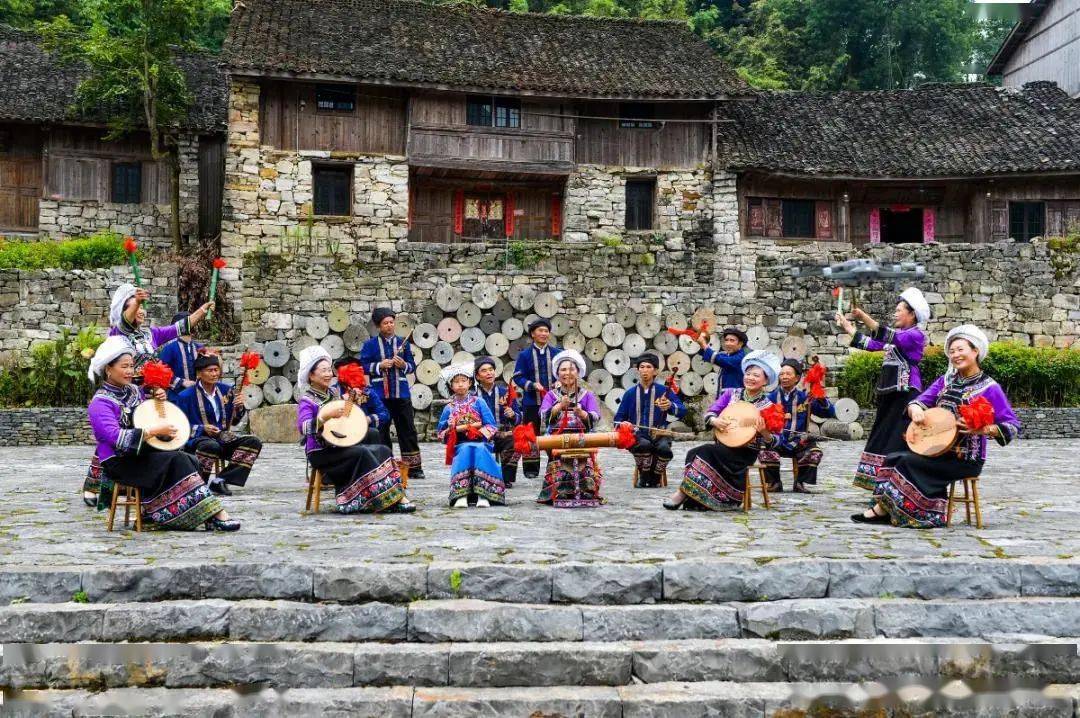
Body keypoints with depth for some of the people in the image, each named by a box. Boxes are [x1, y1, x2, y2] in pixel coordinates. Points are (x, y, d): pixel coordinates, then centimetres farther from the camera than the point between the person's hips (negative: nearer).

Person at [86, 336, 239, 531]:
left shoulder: (133, 390, 14)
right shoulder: (100, 403, -11)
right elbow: (117, 438, -25)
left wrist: (159, 399, 5)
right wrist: (154, 431, -26)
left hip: (142, 453, 8)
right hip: (120, 462, -8)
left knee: (190, 460, -18)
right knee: (177, 460, -26)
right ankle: (215, 514, -28)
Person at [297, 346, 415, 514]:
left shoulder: (334, 392, 12)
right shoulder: (307, 400, -10)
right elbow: (304, 427, -28)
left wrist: (352, 400, 7)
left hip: (340, 446, 7)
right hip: (321, 453, -7)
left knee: (383, 450, -10)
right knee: (363, 453, -28)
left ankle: (395, 498, -20)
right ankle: (390, 497, -27)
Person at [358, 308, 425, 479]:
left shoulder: (403, 343, 9)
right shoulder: (370, 345, 3)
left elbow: (412, 366, 11)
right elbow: (362, 366, -1)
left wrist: (403, 365, -9)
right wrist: (380, 366, -13)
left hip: (402, 394, 2)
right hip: (380, 395, -2)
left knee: (408, 430, 2)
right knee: (381, 431, 4)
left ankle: (413, 467, 7)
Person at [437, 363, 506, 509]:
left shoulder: (478, 402, 8)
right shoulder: (449, 408, 12)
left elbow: (492, 426, 4)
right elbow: (440, 432, 12)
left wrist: (481, 432, -13)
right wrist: (458, 429, -3)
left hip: (480, 443, -1)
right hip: (461, 445, 1)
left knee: (479, 450, -34)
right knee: (465, 450, -33)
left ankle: (483, 495, -39)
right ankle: (461, 495, -40)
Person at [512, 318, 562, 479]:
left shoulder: (557, 353, 4)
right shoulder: (524, 355, 1)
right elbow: (517, 377, 0)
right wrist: (533, 385, -15)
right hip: (532, 402, -1)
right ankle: (531, 469, 13)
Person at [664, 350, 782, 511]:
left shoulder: (768, 407, -5)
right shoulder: (731, 394, 8)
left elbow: (771, 444, -6)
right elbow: (709, 413, 6)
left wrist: (764, 432, -28)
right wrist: (715, 421, -16)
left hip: (745, 454, -4)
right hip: (722, 446, 4)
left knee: (702, 453, -28)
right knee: (695, 454, -26)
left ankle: (683, 493, -21)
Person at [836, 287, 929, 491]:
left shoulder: (916, 335, -7)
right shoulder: (898, 335, 20)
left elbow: (890, 337, -24)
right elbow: (869, 344, 23)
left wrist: (864, 317, -32)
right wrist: (848, 328, 15)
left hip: (906, 394, -9)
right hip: (889, 394, 9)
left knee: (898, 442, -12)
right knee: (884, 438, 9)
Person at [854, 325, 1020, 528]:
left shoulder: (989, 388, -8)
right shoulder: (945, 381, 12)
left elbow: (1013, 426, -12)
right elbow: (919, 402, 8)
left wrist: (982, 429, -29)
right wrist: (915, 409, -17)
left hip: (967, 460, -6)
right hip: (939, 450, 6)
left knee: (907, 462, -22)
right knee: (894, 458, -15)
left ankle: (883, 509, -10)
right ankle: (883, 508, -16)